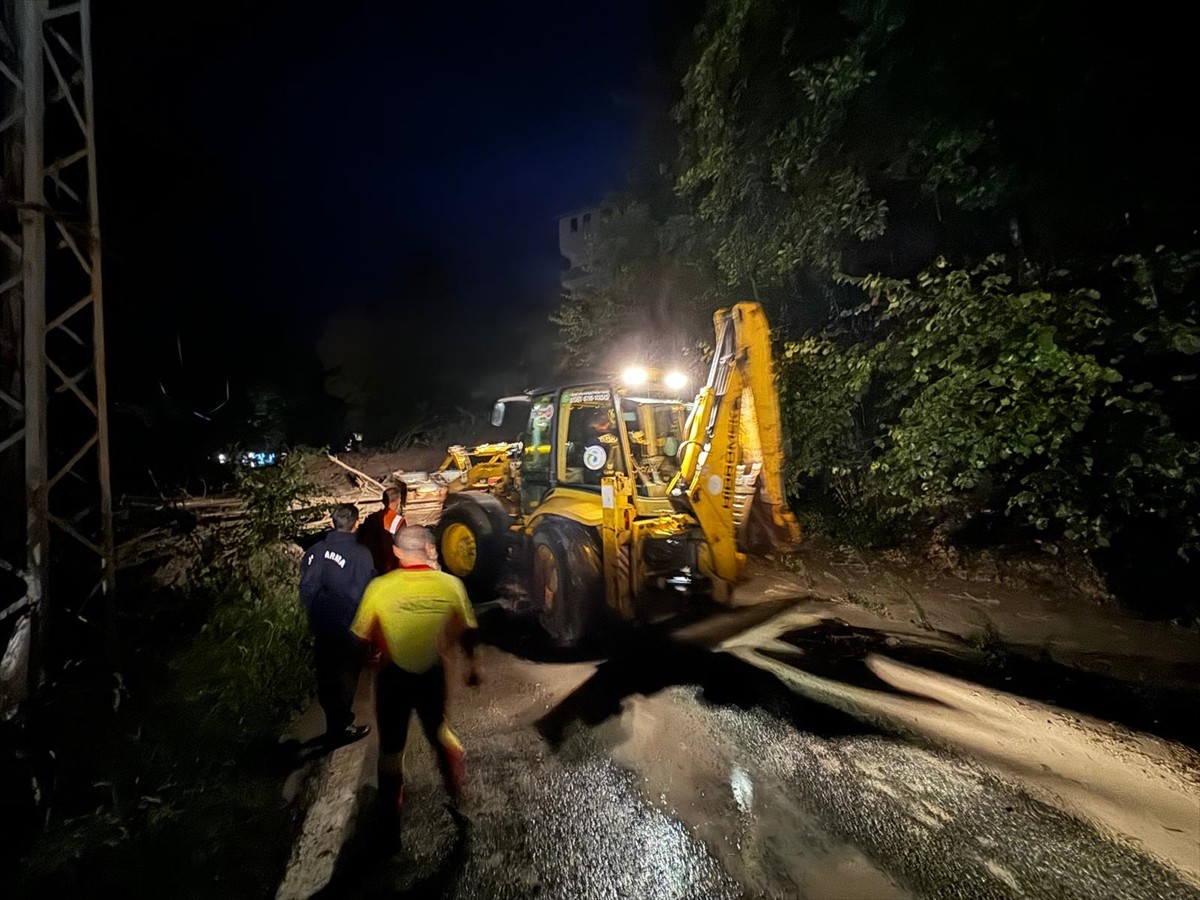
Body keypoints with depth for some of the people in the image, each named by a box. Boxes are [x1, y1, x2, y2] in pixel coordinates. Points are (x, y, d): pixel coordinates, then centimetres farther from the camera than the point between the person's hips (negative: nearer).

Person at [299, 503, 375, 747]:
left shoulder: (315, 550, -4)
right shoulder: (360, 553, -21)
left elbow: (306, 589, 2)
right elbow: (362, 594, -19)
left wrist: (314, 613, 16)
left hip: (321, 625, 6)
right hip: (347, 629, -6)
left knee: (326, 675, 21)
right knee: (345, 677, 12)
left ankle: (336, 717, 40)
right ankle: (338, 730, 22)